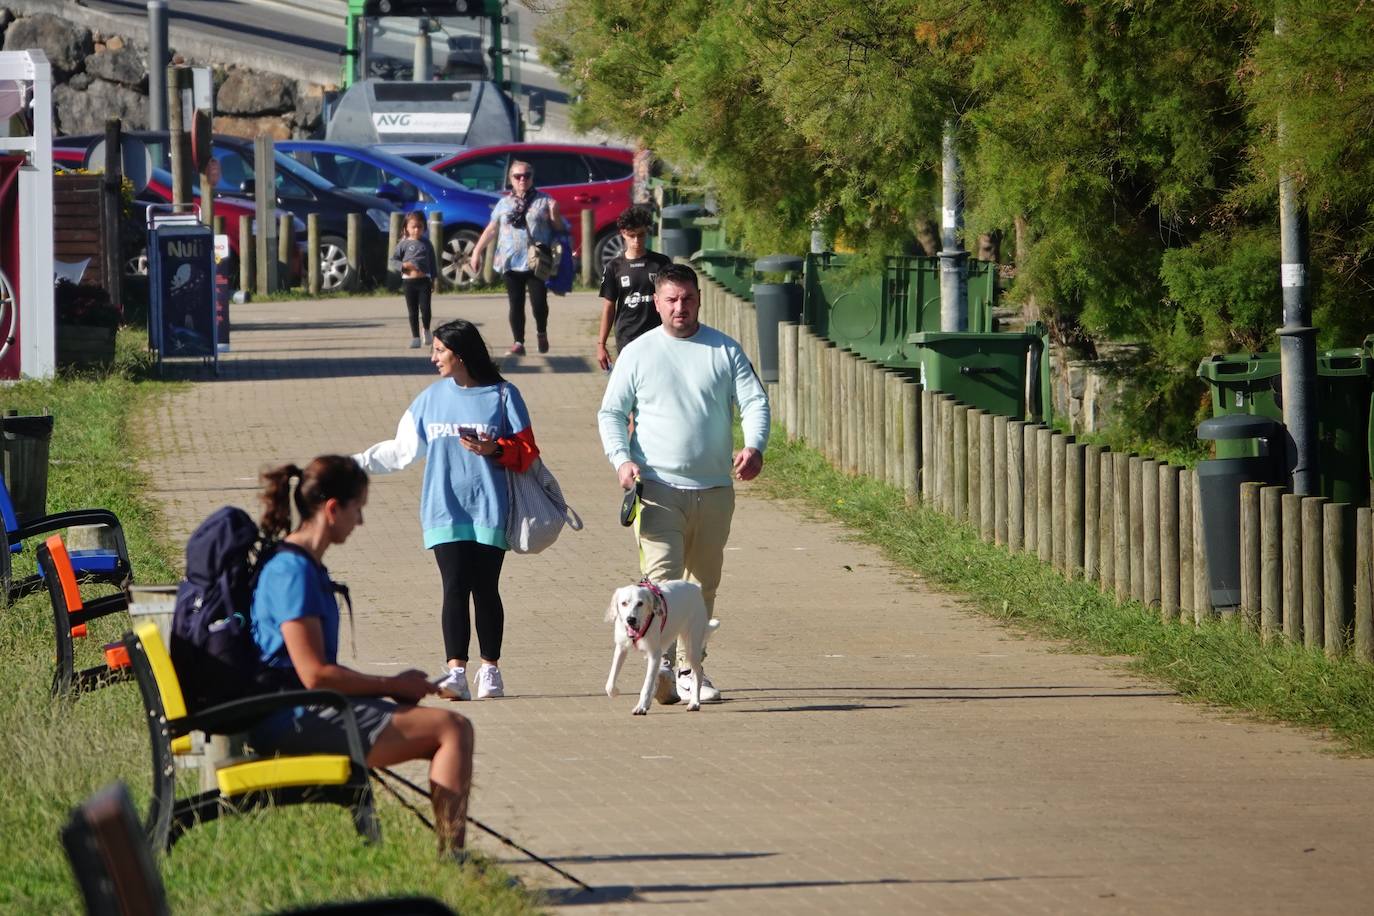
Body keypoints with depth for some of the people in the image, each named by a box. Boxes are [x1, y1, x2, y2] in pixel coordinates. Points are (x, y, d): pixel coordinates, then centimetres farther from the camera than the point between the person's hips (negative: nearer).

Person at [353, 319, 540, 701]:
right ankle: (456, 671, -15)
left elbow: (526, 451, 0)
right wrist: (357, 463, 12)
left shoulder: (502, 395, 1)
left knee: (485, 588, 1)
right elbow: (401, 449, 17)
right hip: (445, 510, 2)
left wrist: (494, 450, -18)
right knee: (455, 587, -9)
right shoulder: (432, 398, 12)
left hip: (489, 510, -2)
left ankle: (490, 670, 13)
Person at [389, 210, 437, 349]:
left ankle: (426, 331, 17)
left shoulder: (426, 243, 6)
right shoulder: (404, 244, 1)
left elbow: (432, 262, 12)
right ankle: (415, 338, 11)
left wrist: (433, 280, 10)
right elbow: (391, 262, -1)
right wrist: (404, 265, -18)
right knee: (412, 311, 4)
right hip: (408, 281, 0)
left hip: (424, 280, 0)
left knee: (425, 308, -8)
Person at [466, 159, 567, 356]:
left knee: (539, 303, -8)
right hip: (511, 263, 2)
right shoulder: (505, 204, 13)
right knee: (516, 305, 0)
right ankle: (518, 343, 6)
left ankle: (542, 333, 19)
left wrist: (555, 215, -14)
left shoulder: (543, 201, 6)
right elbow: (491, 229, 18)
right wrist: (476, 252, 15)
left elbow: (559, 229, 7)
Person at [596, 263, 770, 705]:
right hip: (658, 486, -3)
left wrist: (754, 446, -17)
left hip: (714, 489, 3)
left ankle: (689, 667, 16)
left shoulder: (725, 351, 8)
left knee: (703, 583, 8)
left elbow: (754, 402, 3)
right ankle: (662, 662, -27)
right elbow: (610, 413, 7)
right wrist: (621, 459, -11)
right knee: (662, 574, -18)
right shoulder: (637, 354, 5)